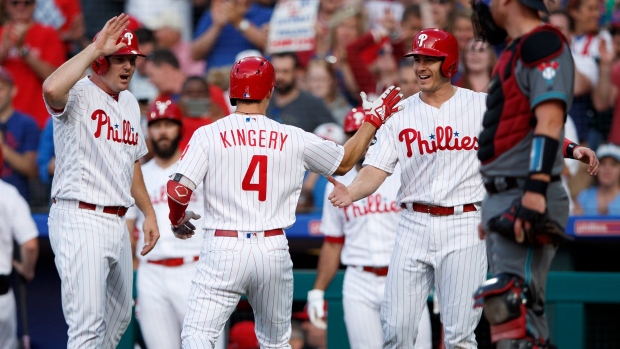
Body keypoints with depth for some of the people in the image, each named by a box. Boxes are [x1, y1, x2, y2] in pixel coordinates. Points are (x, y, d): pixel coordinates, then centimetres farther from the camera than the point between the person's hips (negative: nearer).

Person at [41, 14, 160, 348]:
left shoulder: (129, 103, 16)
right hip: (80, 220, -9)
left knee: (119, 316, 18)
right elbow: (52, 89, -36)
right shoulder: (78, 94, -10)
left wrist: (148, 212, 23)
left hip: (117, 221, 9)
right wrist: (96, 47, -28)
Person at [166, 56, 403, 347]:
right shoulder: (293, 139, 3)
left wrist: (177, 220, 12)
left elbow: (178, 191, -11)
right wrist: (373, 120, 31)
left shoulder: (208, 135, -3)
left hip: (223, 248, -3)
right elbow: (345, 162, 19)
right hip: (273, 251, 3)